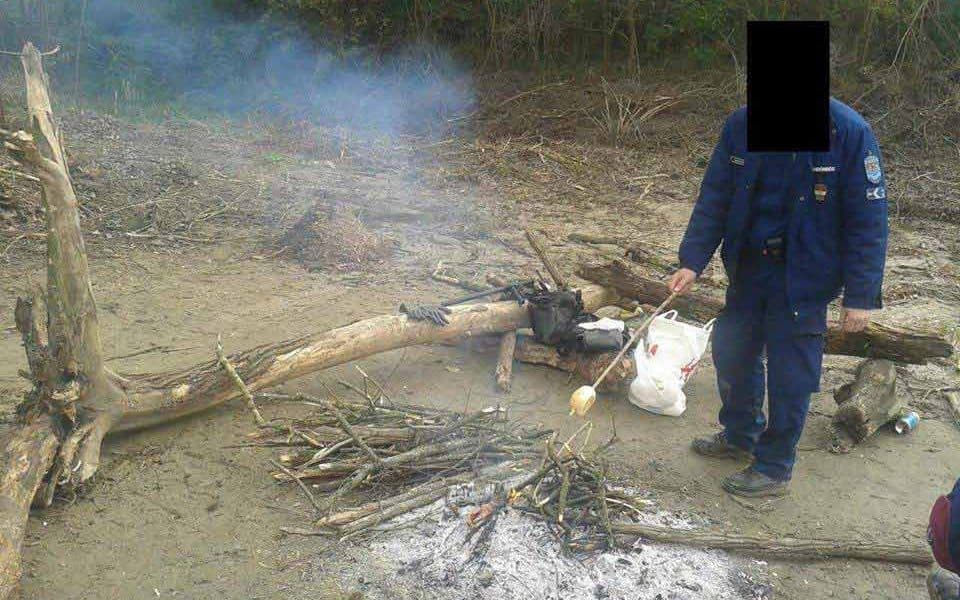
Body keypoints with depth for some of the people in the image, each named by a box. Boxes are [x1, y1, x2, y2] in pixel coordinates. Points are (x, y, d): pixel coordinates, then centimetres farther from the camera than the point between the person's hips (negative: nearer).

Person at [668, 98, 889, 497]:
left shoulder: (850, 133, -17)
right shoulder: (741, 126, -6)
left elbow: (867, 220, -14)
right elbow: (714, 198, 0)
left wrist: (861, 296, -15)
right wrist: (692, 262, -8)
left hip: (803, 278, -5)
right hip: (749, 267, 5)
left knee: (789, 374, 3)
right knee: (732, 353, 17)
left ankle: (774, 469, 23)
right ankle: (739, 435, 42)